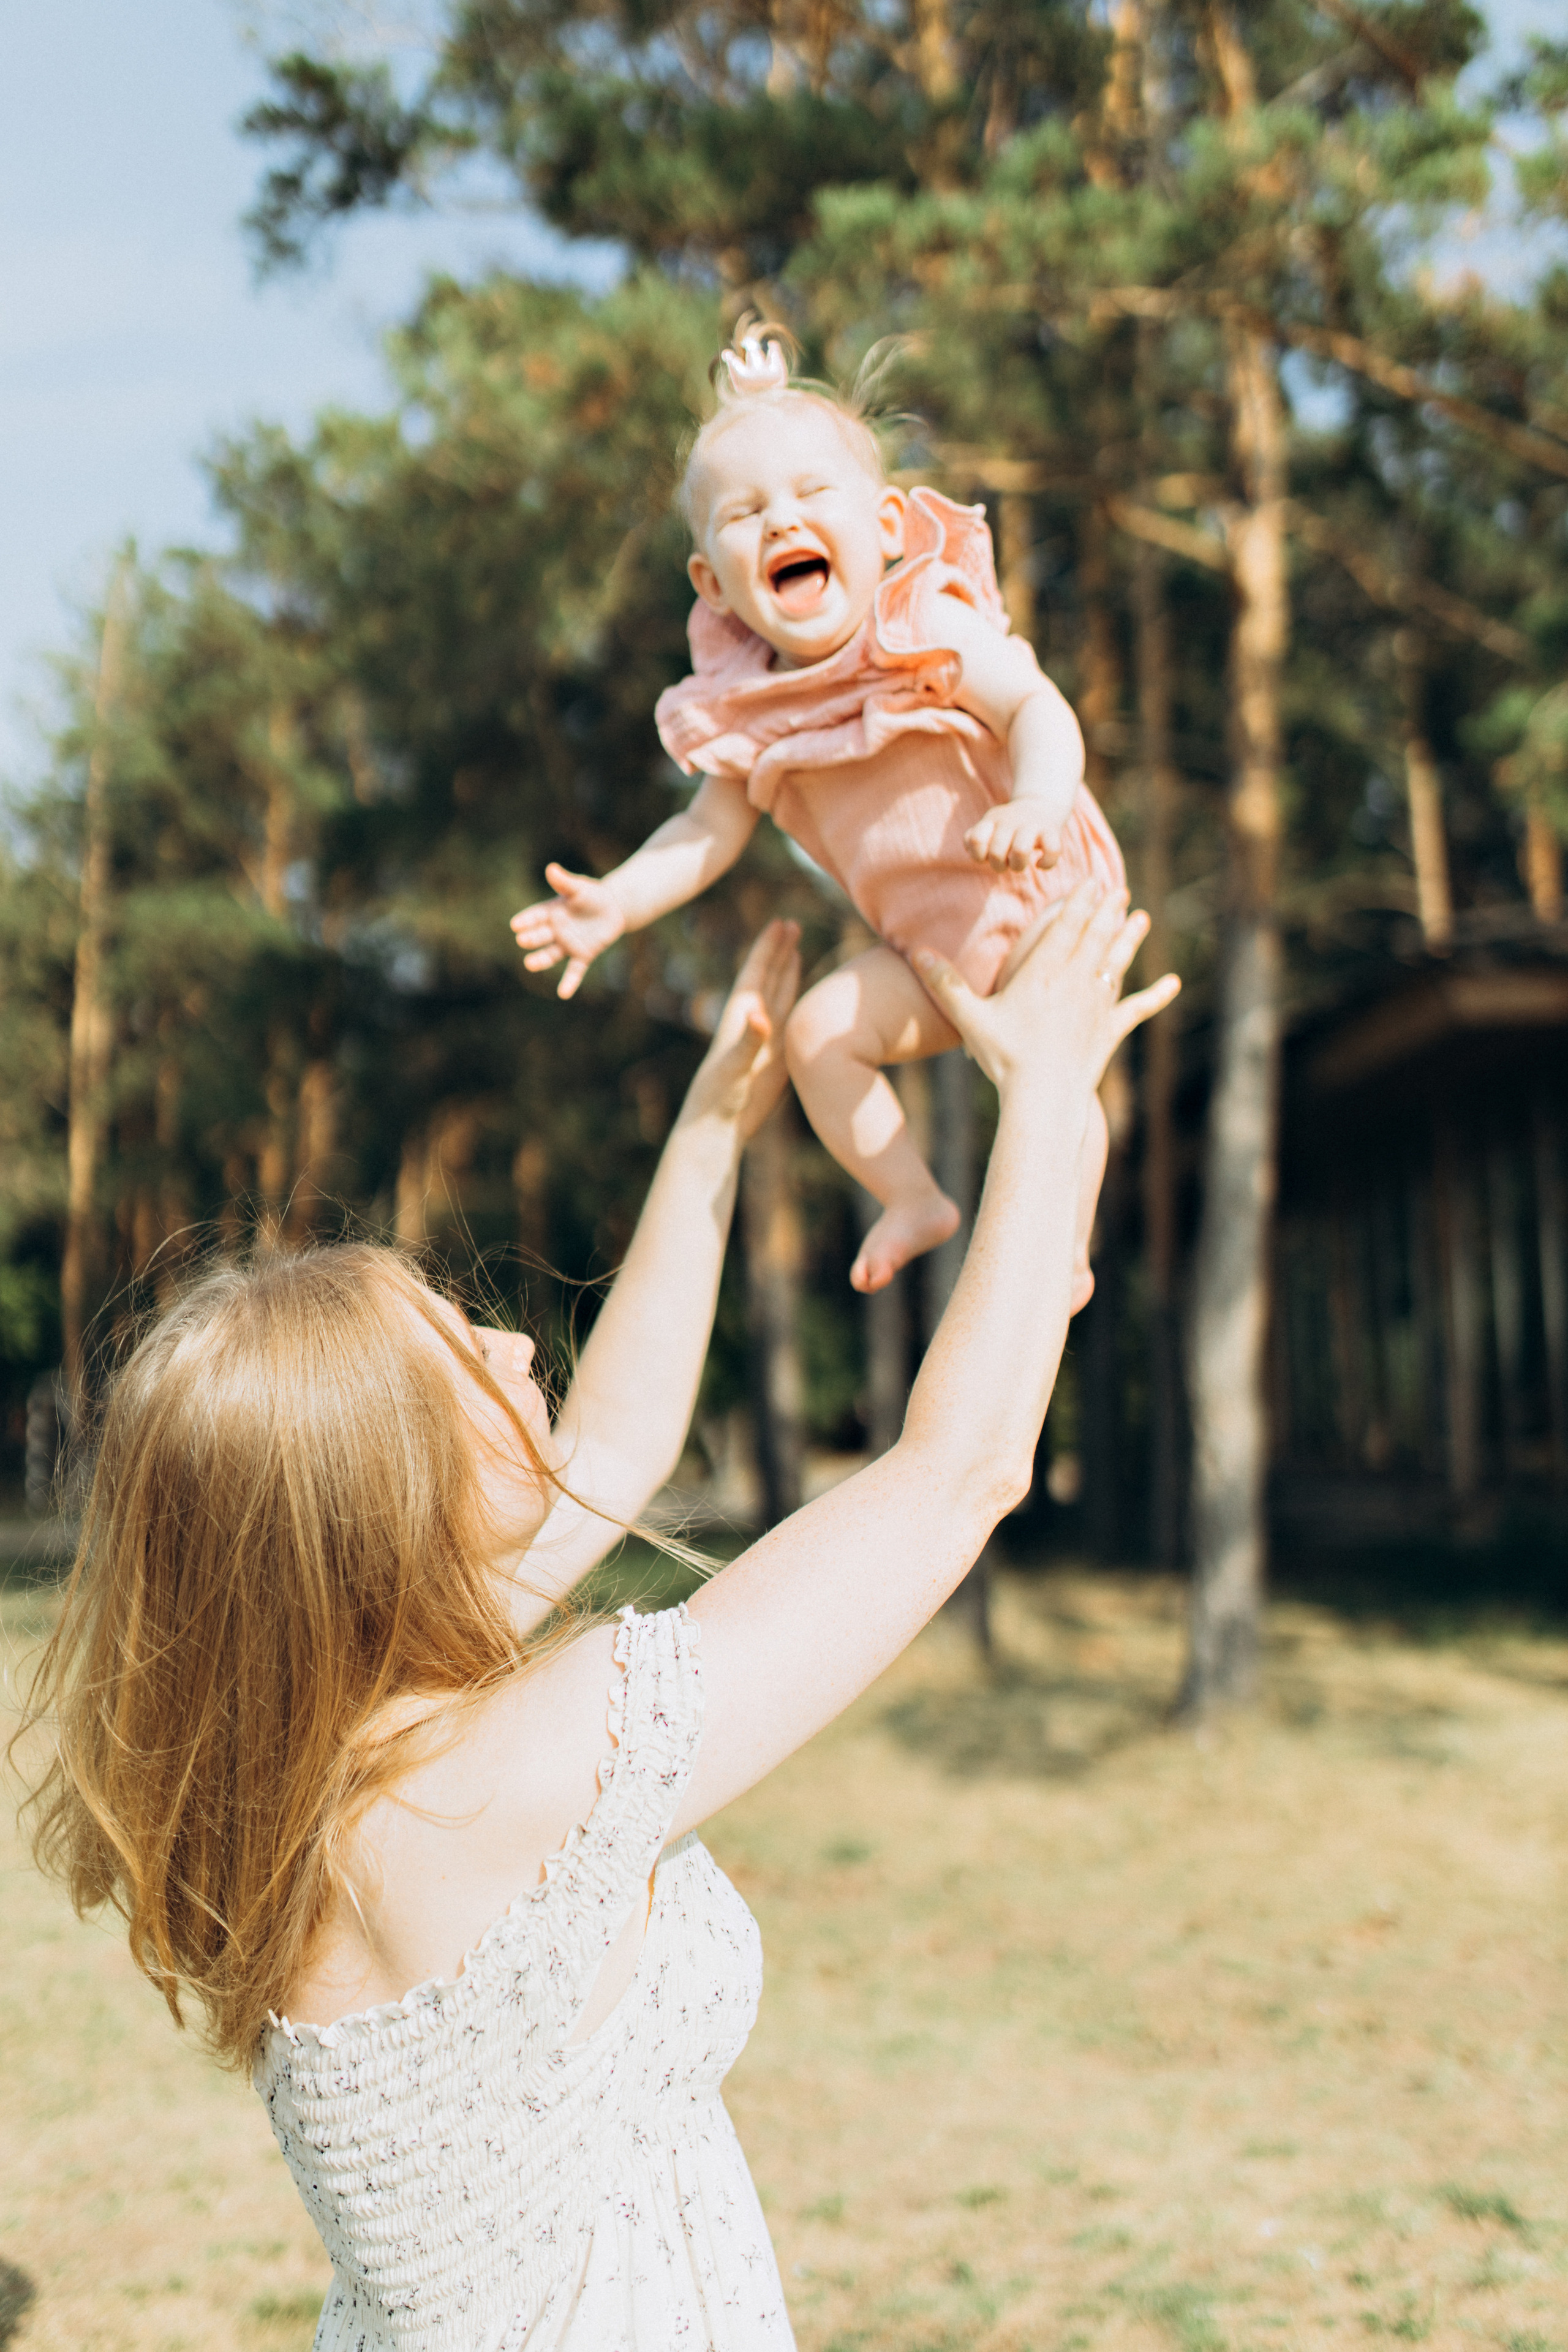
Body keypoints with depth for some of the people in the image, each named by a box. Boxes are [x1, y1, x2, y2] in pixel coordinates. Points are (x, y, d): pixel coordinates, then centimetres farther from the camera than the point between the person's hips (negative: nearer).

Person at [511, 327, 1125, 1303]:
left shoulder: (934, 627, -16)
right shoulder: (749, 710, -3)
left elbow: (1040, 711, -24)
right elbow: (709, 832, 3)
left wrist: (1034, 806, -44)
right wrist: (614, 904, -10)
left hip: (1041, 900, -5)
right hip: (929, 946, 5)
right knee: (819, 1029, -7)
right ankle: (914, 1202, 10)